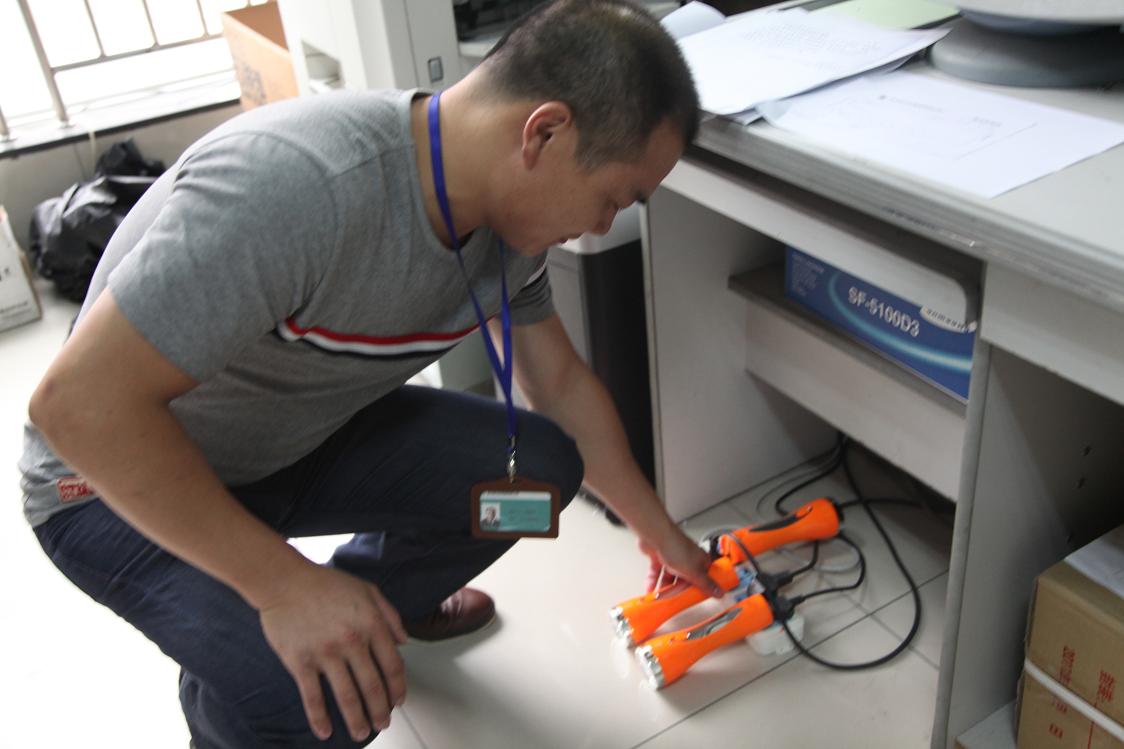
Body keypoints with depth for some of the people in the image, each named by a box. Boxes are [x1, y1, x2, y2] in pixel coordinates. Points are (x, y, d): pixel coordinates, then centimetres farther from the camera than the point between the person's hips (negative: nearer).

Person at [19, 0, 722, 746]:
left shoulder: (512, 211, -11)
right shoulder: (297, 183, -38)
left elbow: (562, 382, 4)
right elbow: (80, 403, -34)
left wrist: (661, 533, 11)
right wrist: (286, 585, -33)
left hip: (306, 431, 7)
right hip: (129, 478, -6)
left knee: (539, 465, -8)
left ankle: (383, 602, 20)